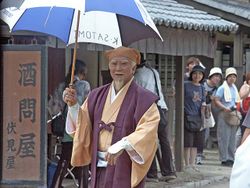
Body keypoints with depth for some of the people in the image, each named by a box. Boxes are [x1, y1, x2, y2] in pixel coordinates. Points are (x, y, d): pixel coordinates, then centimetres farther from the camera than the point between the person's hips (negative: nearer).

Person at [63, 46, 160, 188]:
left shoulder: (143, 99, -8)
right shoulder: (97, 96, 11)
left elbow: (148, 131, -20)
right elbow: (83, 126, 11)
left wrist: (122, 145, -33)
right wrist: (73, 106, -5)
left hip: (125, 169, -5)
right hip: (99, 169, 5)